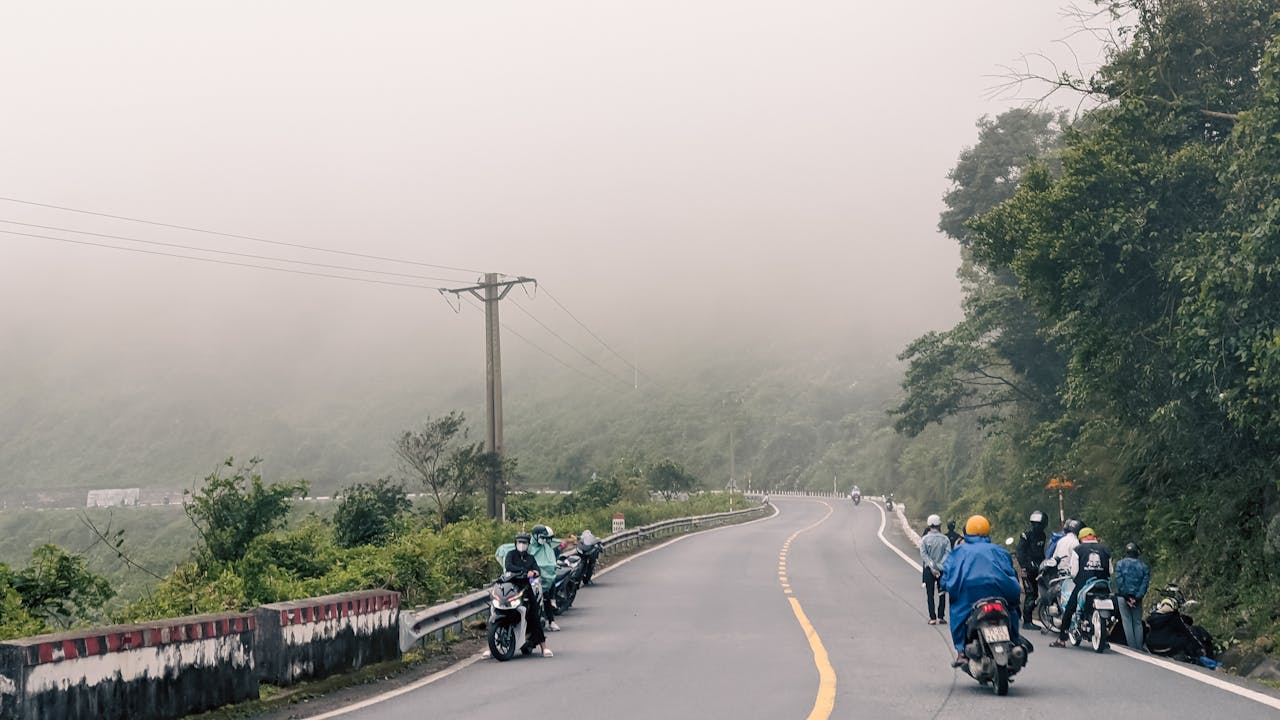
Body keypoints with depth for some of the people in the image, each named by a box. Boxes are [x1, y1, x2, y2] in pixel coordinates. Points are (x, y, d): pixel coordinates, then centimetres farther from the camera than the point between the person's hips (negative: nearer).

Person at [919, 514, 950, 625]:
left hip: (928, 570, -1)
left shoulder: (925, 539, -4)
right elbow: (948, 553, -12)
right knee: (942, 593, 10)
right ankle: (941, 616, 7)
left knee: (930, 594, 4)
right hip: (942, 570, 1)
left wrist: (932, 567, -15)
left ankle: (932, 617, -2)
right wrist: (940, 565, -14)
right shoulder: (945, 539, -2)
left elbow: (924, 554, -13)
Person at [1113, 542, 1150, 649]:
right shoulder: (1144, 566, 7)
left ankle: (1132, 646, -8)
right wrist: (1138, 596, -9)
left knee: (1127, 621, 0)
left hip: (1123, 596, -2)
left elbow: (1119, 581, -8)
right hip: (1137, 598, 2)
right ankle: (1139, 647, 3)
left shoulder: (1120, 564, 2)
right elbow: (1145, 582, -3)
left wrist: (1126, 596, -9)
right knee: (1138, 622, 8)